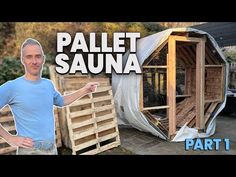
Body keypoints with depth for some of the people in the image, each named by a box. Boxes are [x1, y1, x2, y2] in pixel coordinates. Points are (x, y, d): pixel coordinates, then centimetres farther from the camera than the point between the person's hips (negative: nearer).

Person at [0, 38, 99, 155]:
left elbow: (61, 101, 19)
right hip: (30, 150, -5)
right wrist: (9, 138, -13)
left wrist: (84, 90, 12)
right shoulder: (11, 87, -15)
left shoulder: (48, 84, 2)